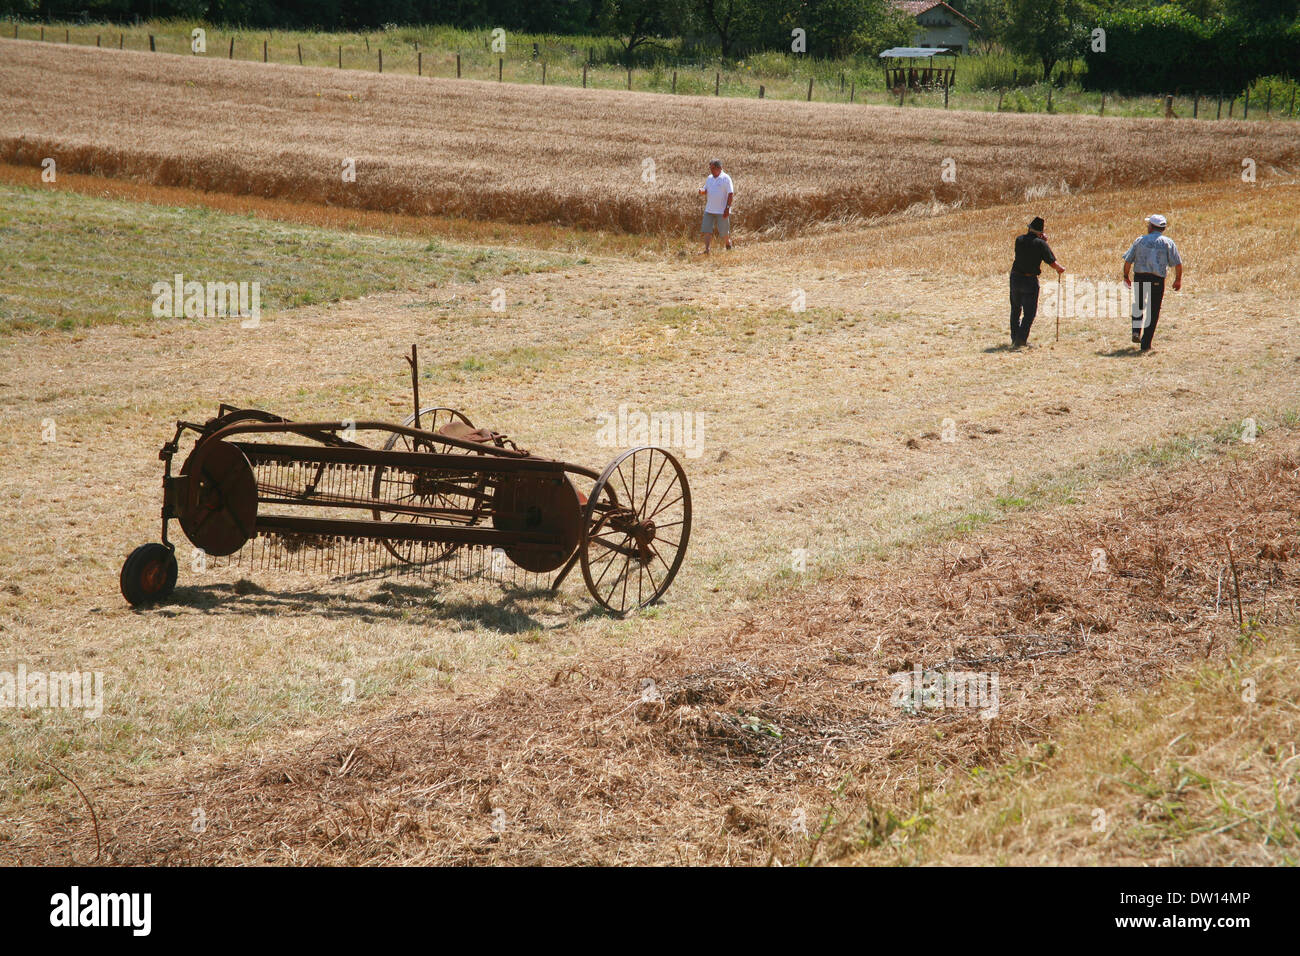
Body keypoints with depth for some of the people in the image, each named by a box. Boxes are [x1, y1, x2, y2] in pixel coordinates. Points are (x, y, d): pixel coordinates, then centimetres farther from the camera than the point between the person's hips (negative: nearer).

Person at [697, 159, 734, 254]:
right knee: (707, 230, -4)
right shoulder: (709, 178, 10)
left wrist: (727, 208, -17)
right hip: (709, 210, 6)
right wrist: (701, 191, -8)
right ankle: (706, 250, -5)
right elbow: (705, 190, 18)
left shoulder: (726, 178, -9)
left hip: (722, 211, -6)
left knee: (724, 231, 5)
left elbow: (730, 194, -11)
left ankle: (728, 244, 30)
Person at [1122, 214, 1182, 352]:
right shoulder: (1167, 242, 1)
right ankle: (1145, 344, 4)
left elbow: (1128, 261, 3)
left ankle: (1136, 331, 12)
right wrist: (1178, 280, 12)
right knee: (1153, 312, 6)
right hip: (1157, 280, -2)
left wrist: (1126, 276, 18)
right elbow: (1178, 263, -2)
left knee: (1138, 306, 27)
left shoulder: (1140, 241, 4)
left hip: (1139, 277, 2)